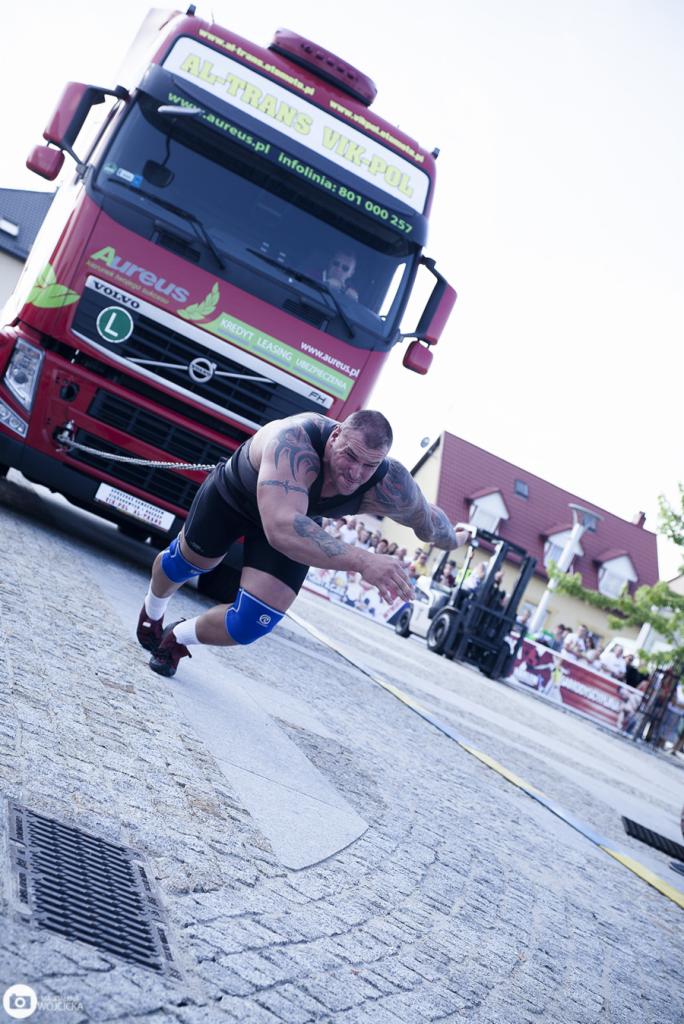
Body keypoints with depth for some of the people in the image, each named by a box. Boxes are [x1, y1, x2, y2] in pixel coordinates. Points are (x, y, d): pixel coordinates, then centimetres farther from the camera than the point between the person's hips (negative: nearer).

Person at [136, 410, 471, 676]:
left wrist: (453, 540, 10)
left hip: (298, 522, 3)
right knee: (186, 561, 24)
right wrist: (362, 561, -69)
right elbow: (281, 529, -61)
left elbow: (428, 519, -12)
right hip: (231, 495, -2)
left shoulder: (389, 487, -35)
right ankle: (152, 613, 61)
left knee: (249, 625, -9)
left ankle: (177, 639, 25)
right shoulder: (295, 442, -48)